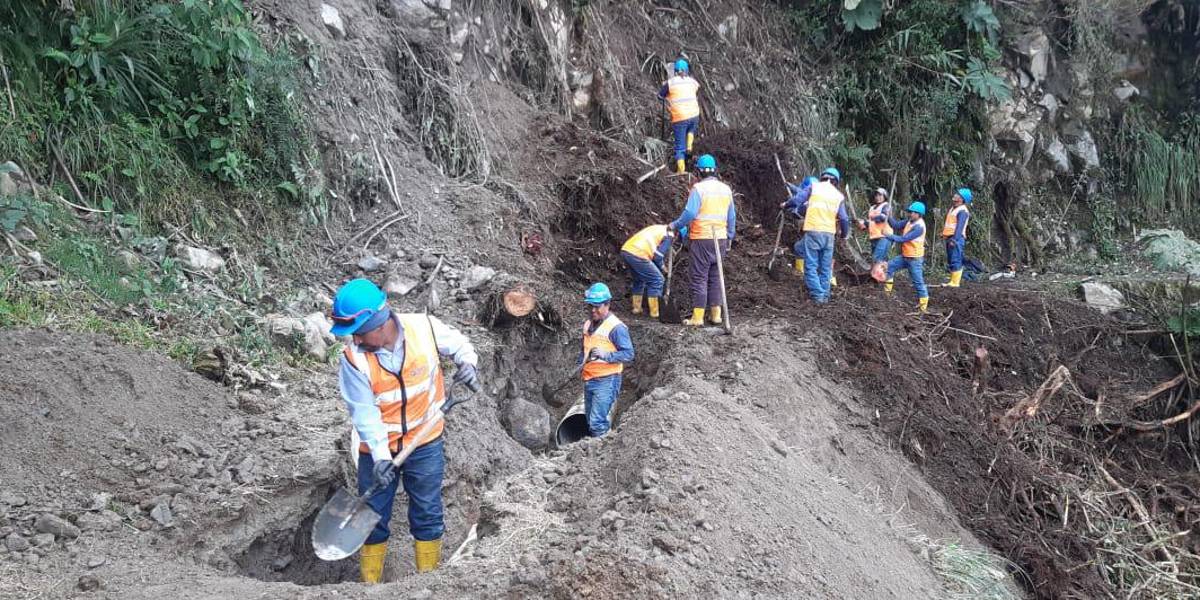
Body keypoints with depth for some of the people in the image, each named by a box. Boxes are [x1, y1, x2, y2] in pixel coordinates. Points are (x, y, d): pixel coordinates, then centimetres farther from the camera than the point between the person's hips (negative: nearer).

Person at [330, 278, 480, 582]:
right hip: (377, 449, -1)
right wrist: (380, 455, -30)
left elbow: (457, 344, 1)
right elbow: (364, 412, -20)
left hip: (425, 443, 1)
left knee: (427, 513, 13)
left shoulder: (424, 327, -19)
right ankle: (370, 584, 28)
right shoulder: (353, 360, -22)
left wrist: (467, 362, -21)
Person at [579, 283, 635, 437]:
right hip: (588, 379, 8)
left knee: (597, 423, -13)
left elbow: (628, 354, -17)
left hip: (606, 381, -8)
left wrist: (605, 355, -28)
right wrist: (580, 362, 9)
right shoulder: (588, 323, 10)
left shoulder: (616, 327, -14)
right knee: (590, 422, 16)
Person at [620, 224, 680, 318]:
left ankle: (636, 308, 32)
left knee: (638, 280, 28)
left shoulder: (659, 229, 28)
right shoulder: (669, 236, 4)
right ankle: (654, 312, 7)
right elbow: (657, 257, 1)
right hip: (638, 254, -8)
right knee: (656, 280, 5)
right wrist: (661, 270, 18)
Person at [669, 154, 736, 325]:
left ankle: (697, 317, -2)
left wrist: (676, 225, -4)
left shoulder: (698, 188, -11)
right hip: (720, 239, 6)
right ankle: (716, 313, 16)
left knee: (699, 277, -1)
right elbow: (732, 217, 14)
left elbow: (690, 213, -19)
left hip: (702, 239, -6)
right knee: (715, 276, 14)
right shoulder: (726, 189, 9)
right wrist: (729, 238, 23)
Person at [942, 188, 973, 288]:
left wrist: (954, 240, -26)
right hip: (949, 238, 10)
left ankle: (955, 282, -11)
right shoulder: (953, 208, 19)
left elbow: (960, 226, -19)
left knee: (955, 260, -10)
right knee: (950, 261, 12)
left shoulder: (962, 211, -11)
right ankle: (952, 281, 17)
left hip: (956, 238, -10)